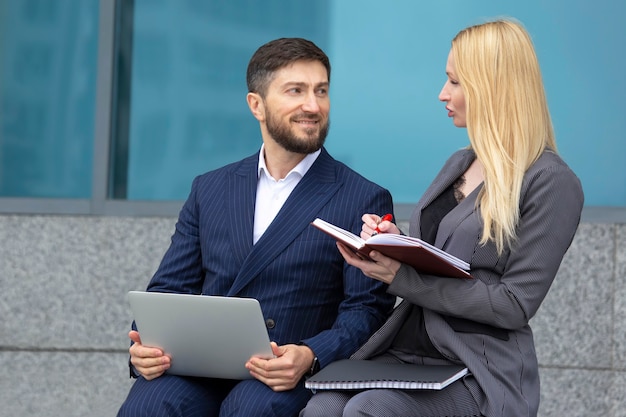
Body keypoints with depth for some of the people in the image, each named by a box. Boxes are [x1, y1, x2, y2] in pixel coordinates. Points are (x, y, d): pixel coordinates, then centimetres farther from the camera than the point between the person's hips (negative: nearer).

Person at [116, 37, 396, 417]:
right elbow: (170, 288, 16)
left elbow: (367, 307, -1)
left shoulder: (364, 200, 6)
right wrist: (146, 344, -7)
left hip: (289, 376, -2)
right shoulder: (210, 190, 18)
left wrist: (310, 357, -20)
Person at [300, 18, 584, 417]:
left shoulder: (550, 183, -7)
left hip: (480, 374, -6)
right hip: (405, 351, 6)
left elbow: (516, 305, -12)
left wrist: (402, 277, -16)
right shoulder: (459, 163, 18)